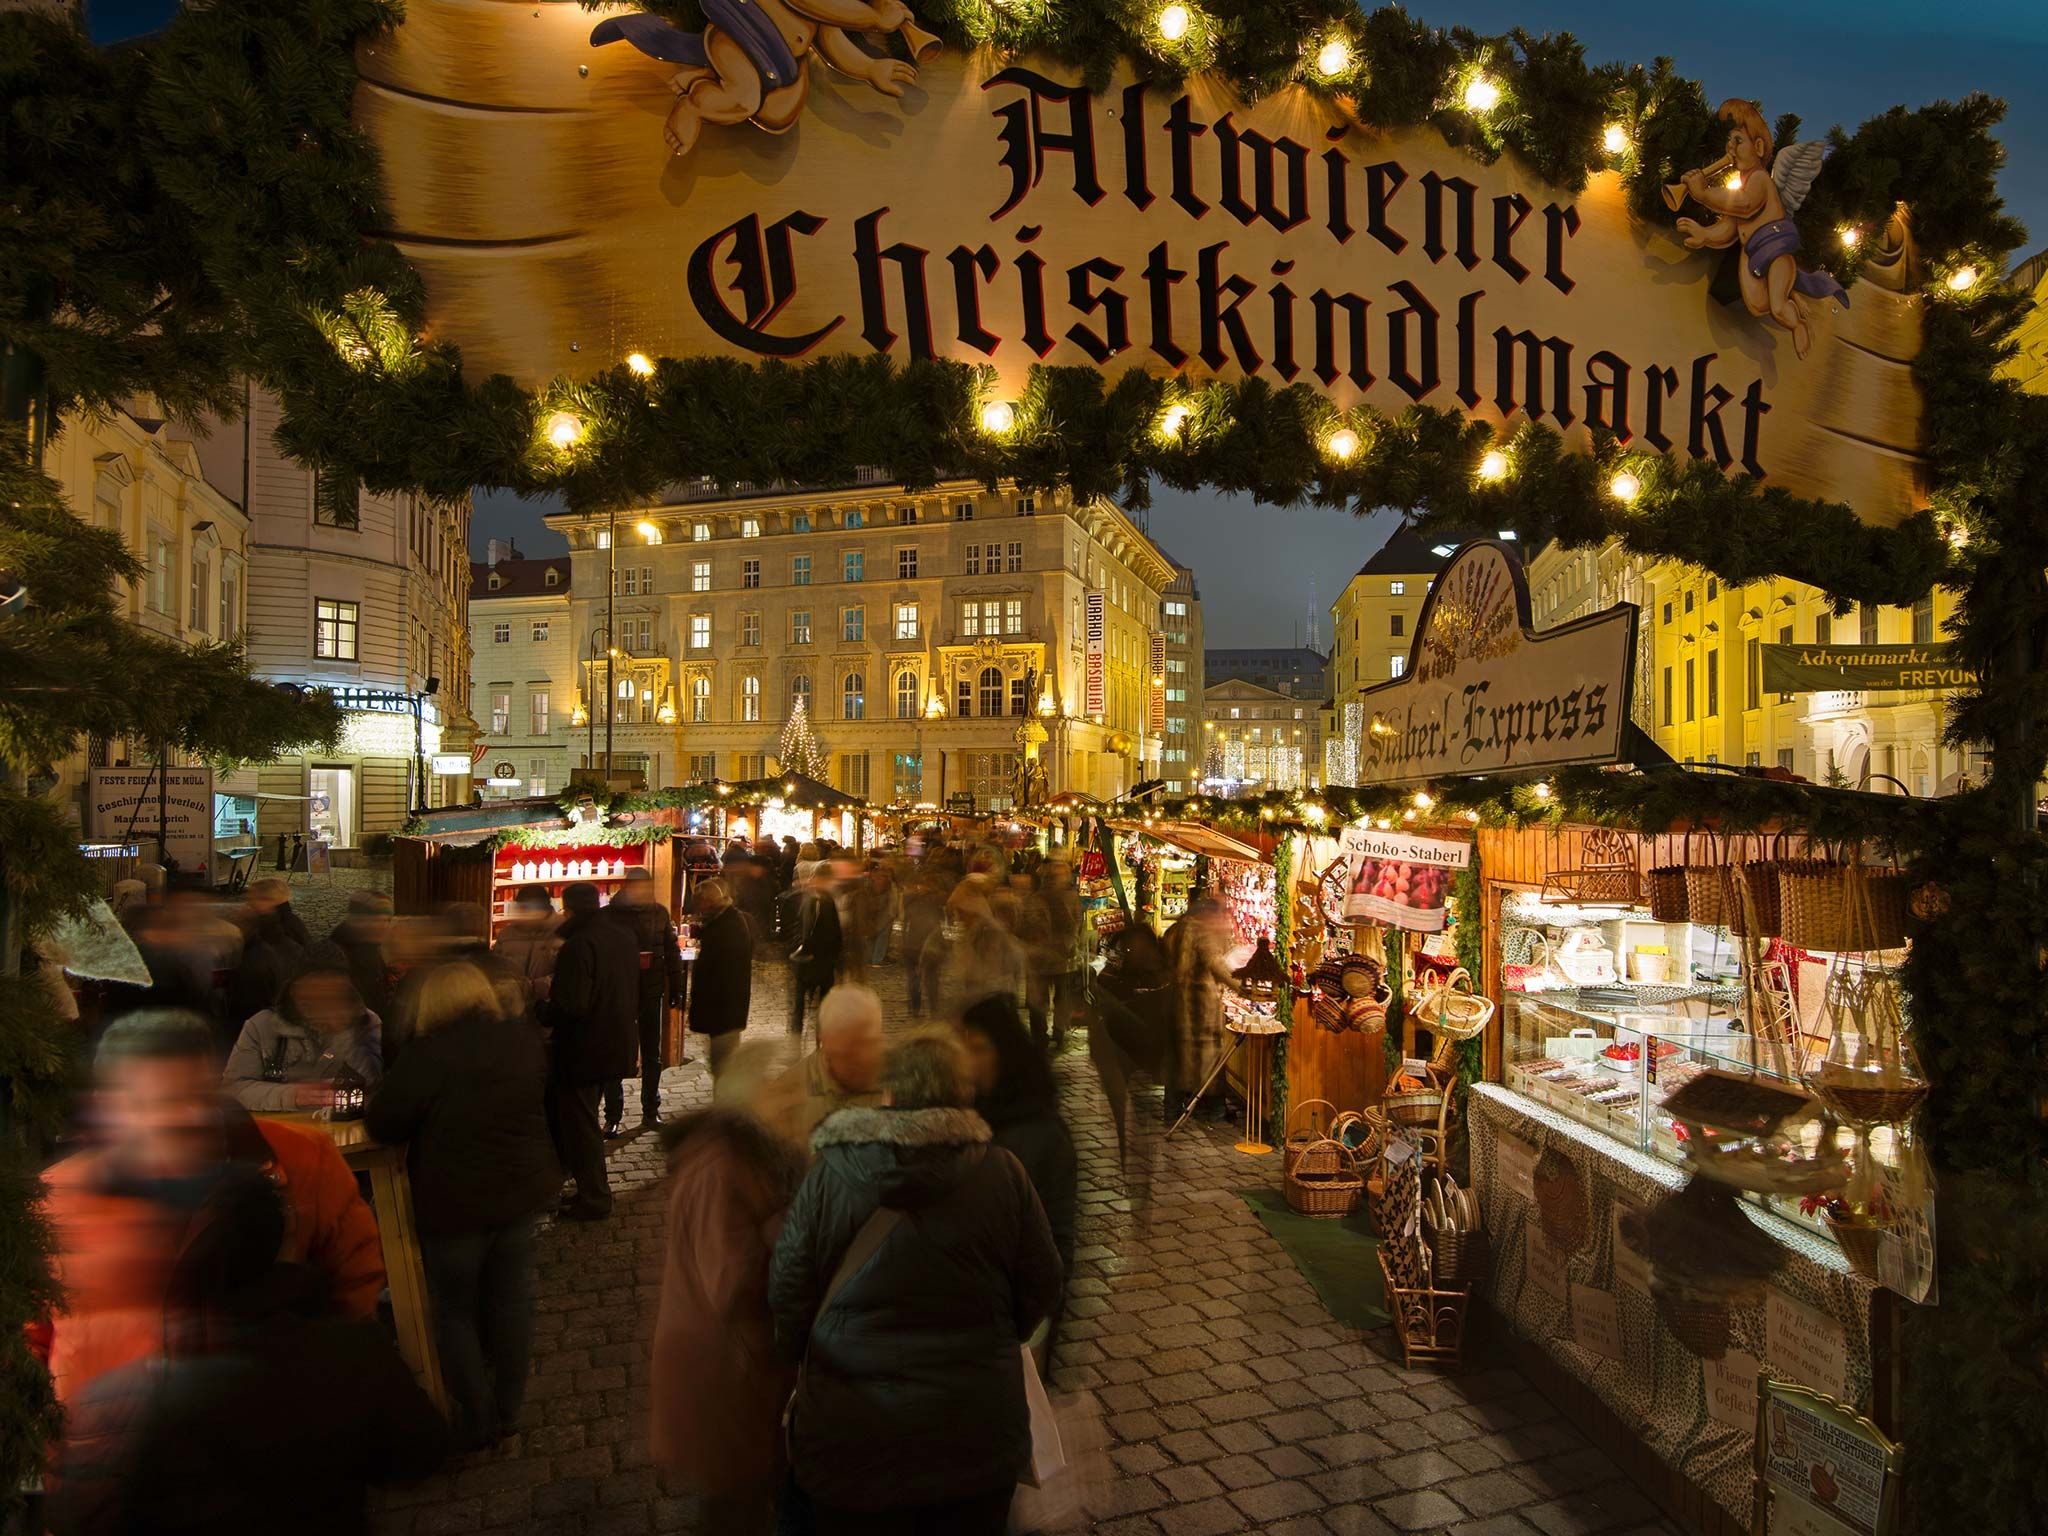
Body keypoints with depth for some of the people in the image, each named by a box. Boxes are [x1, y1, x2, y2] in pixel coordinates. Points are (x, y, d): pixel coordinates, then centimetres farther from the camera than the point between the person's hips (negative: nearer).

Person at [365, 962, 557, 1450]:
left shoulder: (429, 1054, -20)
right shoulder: (525, 1039, -4)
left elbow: (382, 1124, -14)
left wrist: (435, 1120, 4)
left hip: (454, 1203, -5)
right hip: (523, 1190, 5)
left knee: (455, 1311, 14)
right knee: (511, 1301, 17)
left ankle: (476, 1424, 24)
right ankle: (508, 1412, 31)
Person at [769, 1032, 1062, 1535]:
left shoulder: (825, 1177, -13)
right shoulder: (1003, 1173, -11)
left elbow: (787, 1296, -5)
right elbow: (1040, 1288, -2)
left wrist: (806, 1364, 15)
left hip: (852, 1439, 0)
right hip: (978, 1438, 1)